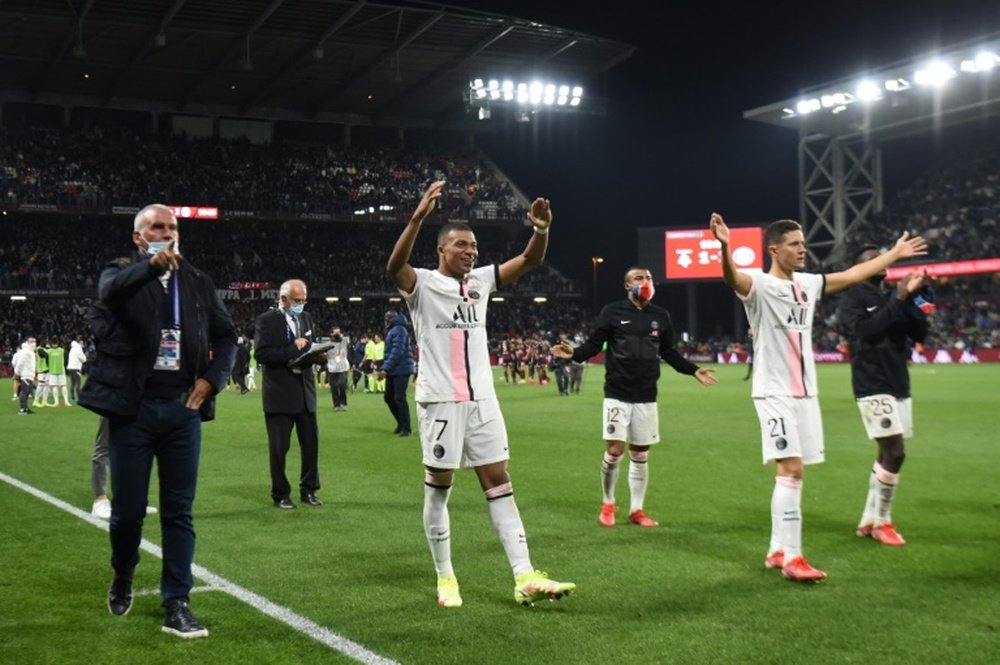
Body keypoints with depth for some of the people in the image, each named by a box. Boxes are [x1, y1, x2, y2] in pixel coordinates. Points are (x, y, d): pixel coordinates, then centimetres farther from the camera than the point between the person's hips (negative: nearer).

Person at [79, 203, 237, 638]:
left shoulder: (198, 283, 10)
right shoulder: (121, 273, 0)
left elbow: (226, 337, 15)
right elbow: (110, 291, -25)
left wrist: (211, 379, -1)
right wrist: (150, 265, -44)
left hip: (182, 409, 2)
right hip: (133, 408, -2)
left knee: (179, 511, 3)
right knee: (128, 509, 7)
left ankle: (177, 606, 8)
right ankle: (122, 581, 34)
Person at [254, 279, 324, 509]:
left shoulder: (305, 318, 12)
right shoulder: (266, 320, -7)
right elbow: (261, 354, -16)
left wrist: (319, 356, -4)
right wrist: (292, 349, -20)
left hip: (305, 391, 6)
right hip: (279, 393, -5)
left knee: (311, 443, 8)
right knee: (279, 446, 2)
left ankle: (308, 490, 20)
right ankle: (280, 494, 14)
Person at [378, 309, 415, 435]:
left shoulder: (399, 330, -12)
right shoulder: (391, 331, 20)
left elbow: (397, 352, -21)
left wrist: (385, 369, -23)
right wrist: (382, 369, 14)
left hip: (401, 369, -10)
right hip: (392, 371, 10)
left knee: (399, 398, -10)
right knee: (389, 398, 12)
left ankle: (406, 428, -5)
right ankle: (401, 423, 23)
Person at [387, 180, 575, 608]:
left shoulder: (481, 281, 11)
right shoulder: (421, 284, -4)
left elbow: (530, 260, 7)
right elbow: (394, 265, -26)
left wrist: (541, 229, -14)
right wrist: (418, 217, -39)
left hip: (482, 399, 5)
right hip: (440, 400, -5)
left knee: (499, 484, 1)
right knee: (438, 487, 4)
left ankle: (525, 578, -2)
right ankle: (444, 577, 17)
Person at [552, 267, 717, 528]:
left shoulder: (661, 316, 8)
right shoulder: (612, 312, -3)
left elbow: (669, 352, 17)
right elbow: (594, 344, -3)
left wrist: (693, 370, 11)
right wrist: (574, 354, -21)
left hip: (646, 397, 4)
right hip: (617, 395, -4)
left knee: (640, 455, 8)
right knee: (614, 451, -7)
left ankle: (636, 510, 20)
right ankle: (608, 504, 15)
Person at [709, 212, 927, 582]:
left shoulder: (808, 284, 13)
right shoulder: (760, 286, -10)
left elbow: (853, 275, 26)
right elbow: (733, 277, -32)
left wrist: (895, 254, 34)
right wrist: (725, 247, -53)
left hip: (805, 393, 7)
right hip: (774, 393, -7)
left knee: (790, 473, 9)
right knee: (791, 470, -13)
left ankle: (777, 551, 18)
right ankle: (791, 557, -9)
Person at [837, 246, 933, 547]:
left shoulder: (889, 299, 16)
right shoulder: (852, 299, -4)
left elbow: (919, 335, 10)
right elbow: (866, 330, -22)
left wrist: (916, 299, -5)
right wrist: (898, 300, -21)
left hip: (898, 386, 8)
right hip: (874, 388, -8)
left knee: (887, 455, 8)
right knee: (894, 453, -13)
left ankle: (868, 521, 17)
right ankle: (882, 522, 0)